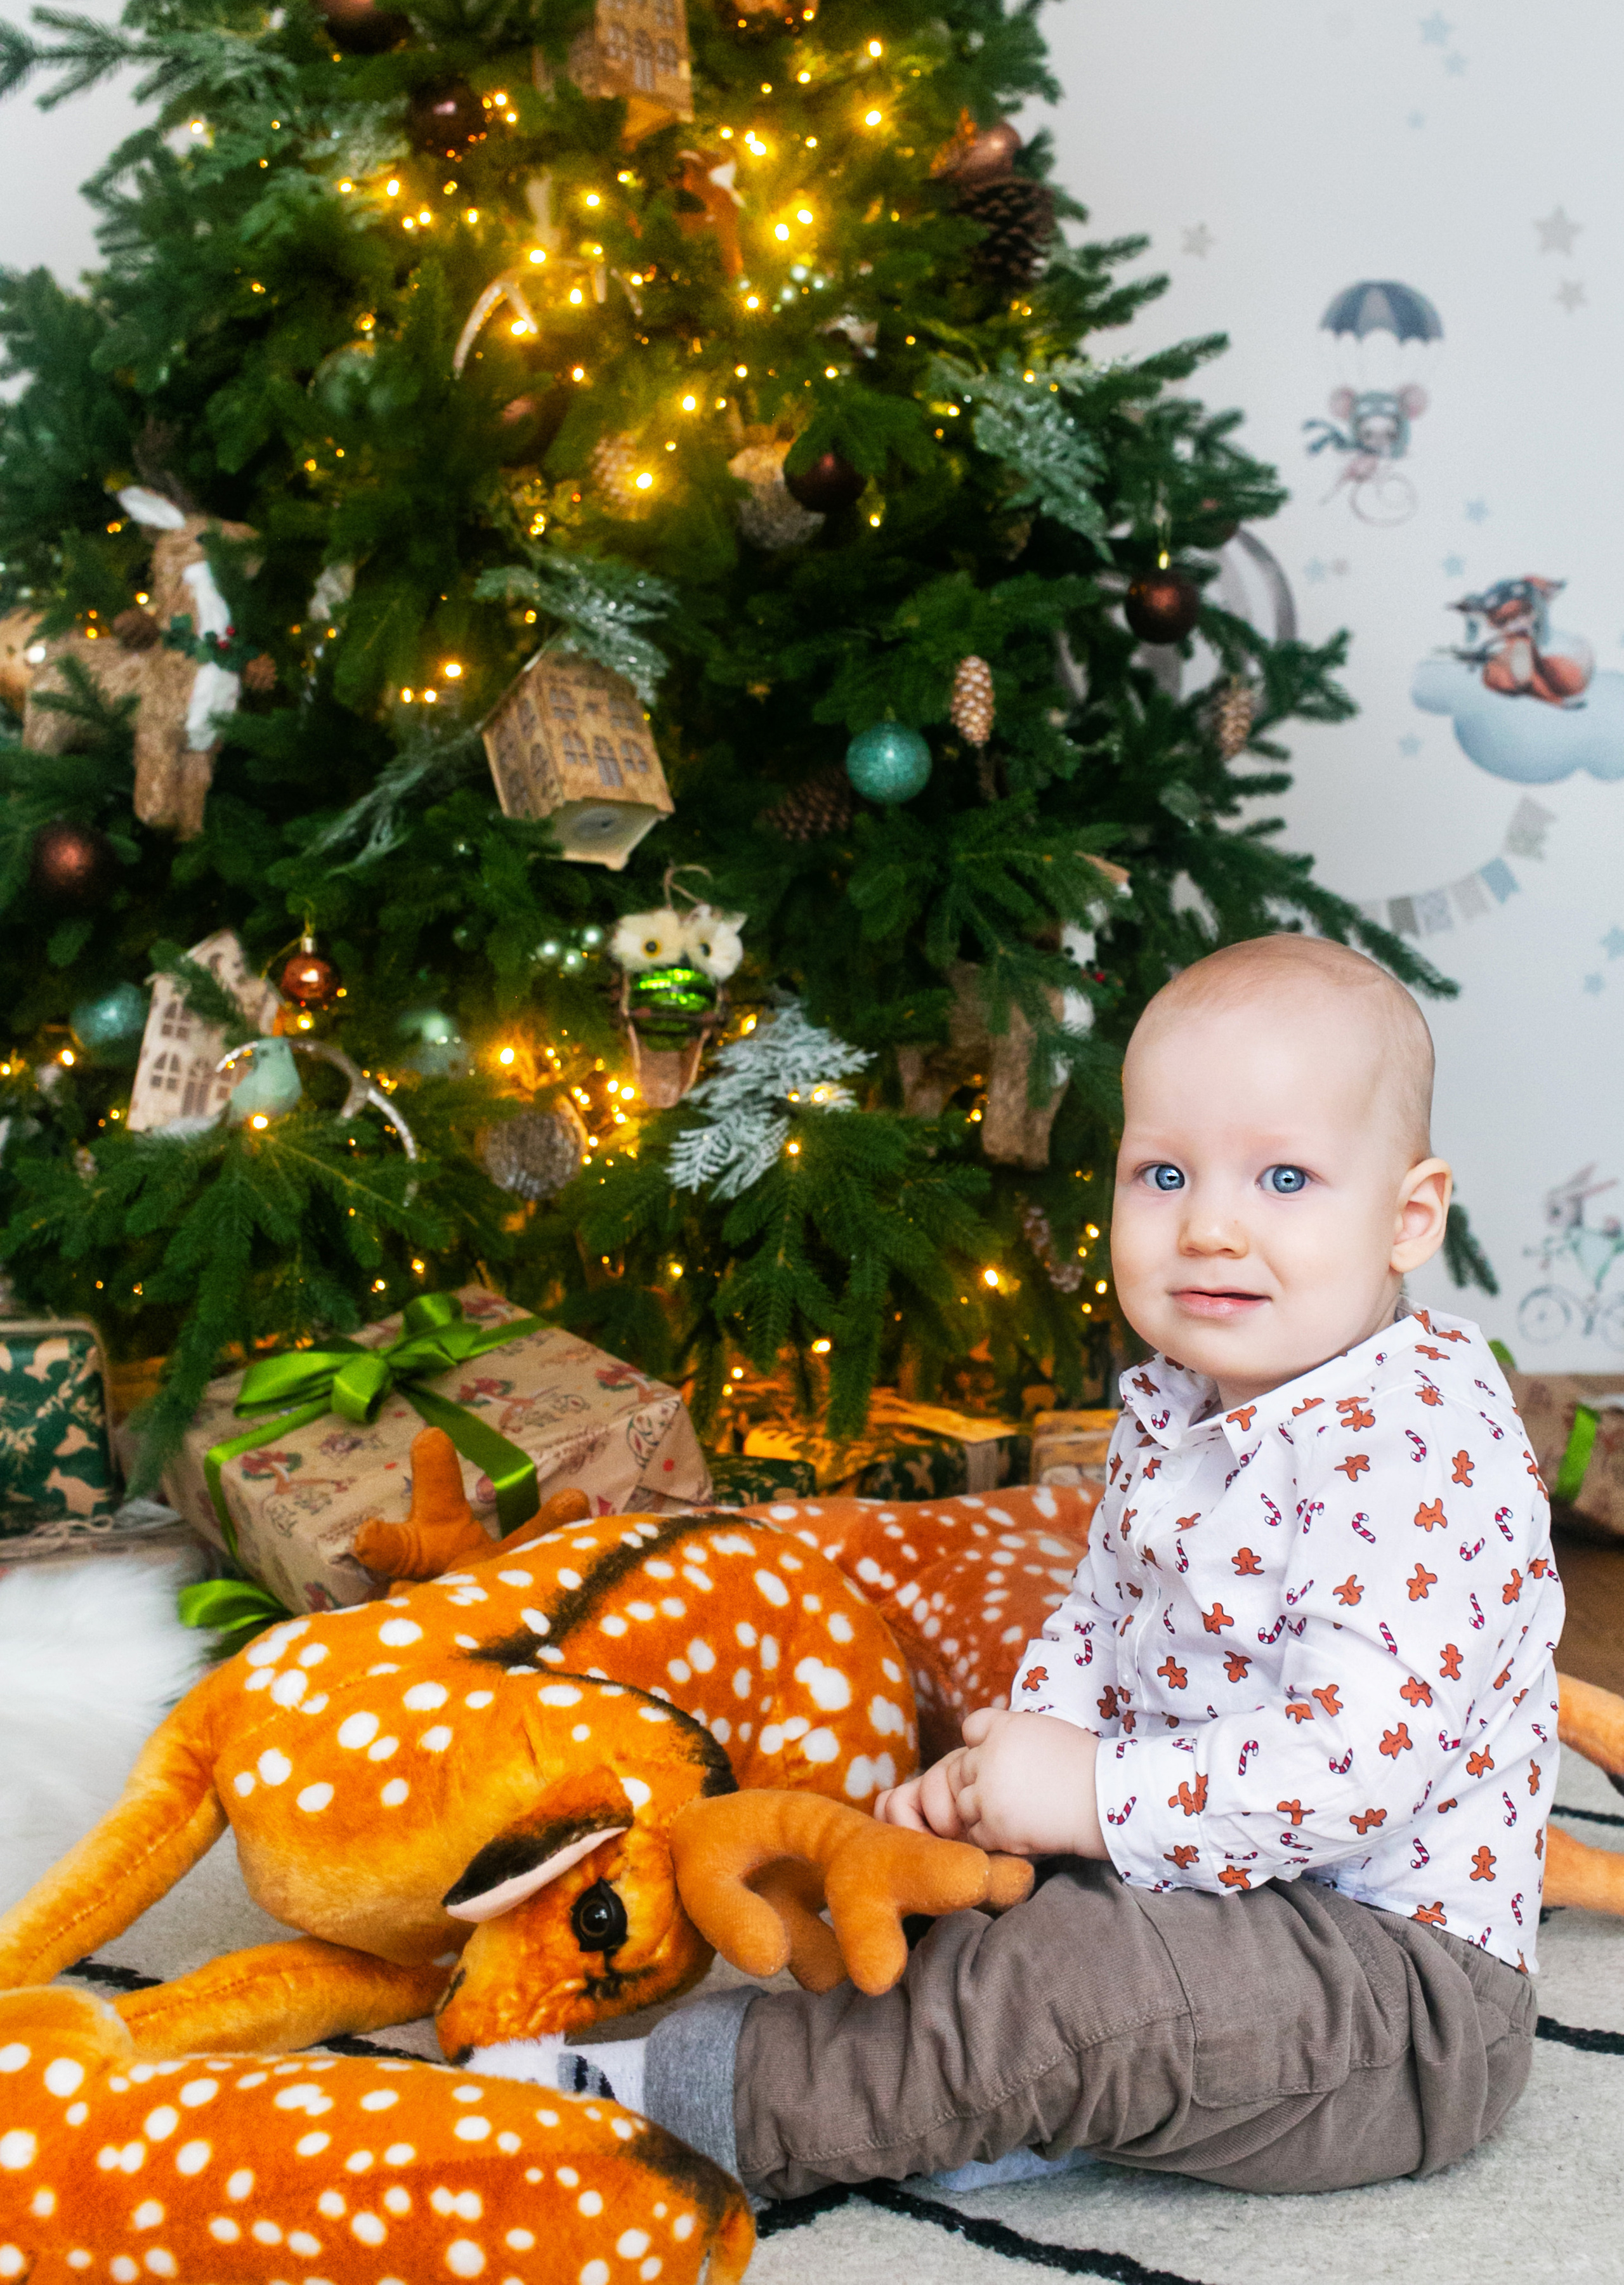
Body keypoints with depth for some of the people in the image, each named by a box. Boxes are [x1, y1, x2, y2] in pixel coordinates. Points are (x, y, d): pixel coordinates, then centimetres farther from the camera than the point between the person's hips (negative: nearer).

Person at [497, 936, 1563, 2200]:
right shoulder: (1174, 1410, 6)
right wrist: (1003, 1771, -2)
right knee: (932, 1855, 10)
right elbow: (1099, 1624, 17)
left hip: (1399, 1977, -10)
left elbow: (1367, 1756, -31)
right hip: (1210, 1887, 10)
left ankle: (699, 2095, -15)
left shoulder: (1422, 1444, -24)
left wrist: (1094, 1795, -26)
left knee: (1071, 1986, -28)